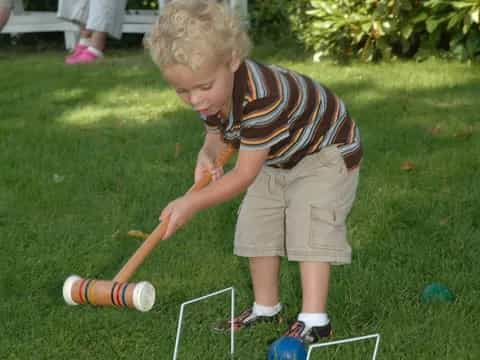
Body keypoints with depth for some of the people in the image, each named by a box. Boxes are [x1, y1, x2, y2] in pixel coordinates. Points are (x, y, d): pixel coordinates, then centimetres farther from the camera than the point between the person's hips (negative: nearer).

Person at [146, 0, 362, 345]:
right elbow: (217, 136, 0)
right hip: (277, 159, 9)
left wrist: (192, 203, -36)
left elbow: (245, 174, -37)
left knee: (310, 226, -19)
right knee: (257, 226, 8)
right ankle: (266, 307, 22)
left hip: (326, 152, -8)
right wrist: (207, 158, -24)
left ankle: (314, 318, -15)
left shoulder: (261, 96, -44)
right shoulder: (210, 93, -18)